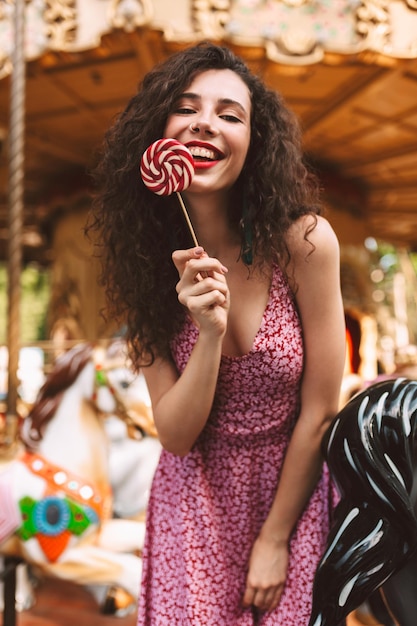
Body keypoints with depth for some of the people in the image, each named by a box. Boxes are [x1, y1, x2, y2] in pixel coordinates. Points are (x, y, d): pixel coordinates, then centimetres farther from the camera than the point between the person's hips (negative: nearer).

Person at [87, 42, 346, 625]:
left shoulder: (303, 242, -21)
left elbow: (319, 413, -13)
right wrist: (209, 334, -30)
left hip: (292, 489, -1)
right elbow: (175, 436, -13)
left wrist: (274, 539, -7)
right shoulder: (147, 262, -11)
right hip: (196, 496, 2)